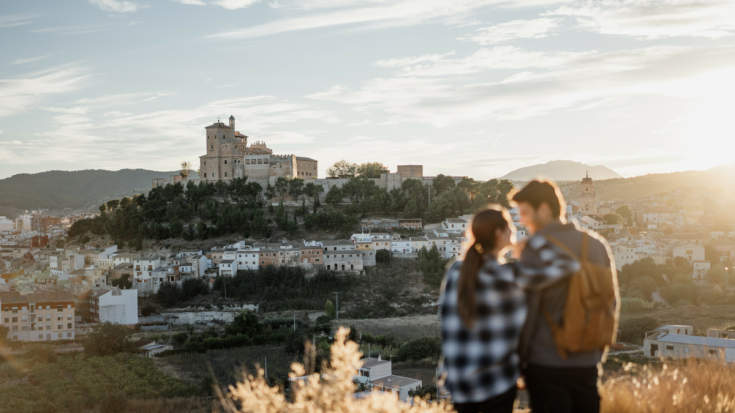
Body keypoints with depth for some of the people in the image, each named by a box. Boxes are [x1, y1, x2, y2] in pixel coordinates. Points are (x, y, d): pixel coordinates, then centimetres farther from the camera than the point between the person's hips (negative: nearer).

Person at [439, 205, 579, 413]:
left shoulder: (454, 272, 0)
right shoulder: (510, 276, -16)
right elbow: (568, 264, -15)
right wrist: (537, 241, -2)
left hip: (458, 380, 6)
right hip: (496, 380, -5)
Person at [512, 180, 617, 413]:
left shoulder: (535, 249, -13)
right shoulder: (597, 245, 4)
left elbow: (525, 311, -11)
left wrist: (518, 360, 1)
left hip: (546, 366, -5)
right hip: (588, 364, 5)